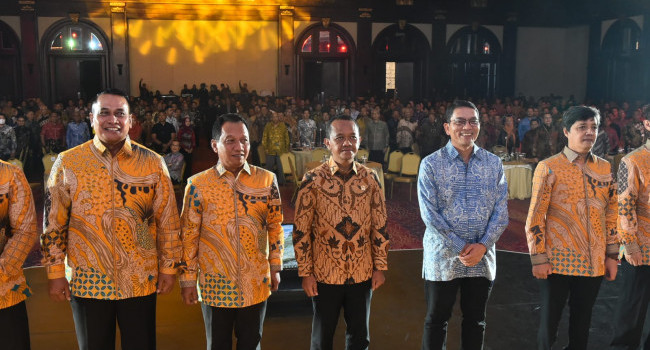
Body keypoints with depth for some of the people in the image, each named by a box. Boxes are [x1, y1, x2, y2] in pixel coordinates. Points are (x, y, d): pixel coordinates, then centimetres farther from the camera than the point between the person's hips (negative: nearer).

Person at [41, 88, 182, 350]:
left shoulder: (153, 163, -3)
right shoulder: (68, 163, -3)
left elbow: (168, 221, 1)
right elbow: (53, 223, 1)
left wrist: (168, 267, 1)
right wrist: (55, 273, 0)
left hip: (141, 281, 0)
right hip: (87, 282, 0)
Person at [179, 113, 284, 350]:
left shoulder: (267, 180, -2)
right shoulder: (198, 185, -7)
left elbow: (275, 227, 6)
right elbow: (189, 235, -2)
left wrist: (275, 267, 6)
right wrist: (188, 279, -1)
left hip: (256, 283, 1)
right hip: (215, 284, -1)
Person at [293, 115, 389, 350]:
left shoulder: (370, 178, -2)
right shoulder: (313, 179, -10)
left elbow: (379, 226, 3)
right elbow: (301, 231, -7)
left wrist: (380, 266, 3)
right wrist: (305, 273, -7)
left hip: (362, 273, 2)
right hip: (325, 274, -2)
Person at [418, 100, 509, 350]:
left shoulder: (493, 163, 3)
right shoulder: (431, 164, -6)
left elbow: (501, 210, 0)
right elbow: (429, 214, -11)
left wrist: (482, 246, -13)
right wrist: (460, 248, -15)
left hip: (483, 259, 3)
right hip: (443, 258, -2)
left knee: (475, 321, 16)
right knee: (436, 321, 11)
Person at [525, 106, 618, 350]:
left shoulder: (604, 168, 6)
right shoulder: (548, 167, -8)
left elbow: (611, 214, 11)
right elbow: (535, 217, -9)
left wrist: (612, 255, 8)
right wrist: (538, 258, -12)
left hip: (593, 262, 4)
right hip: (557, 261, -4)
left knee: (582, 322, 15)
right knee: (549, 321, 7)